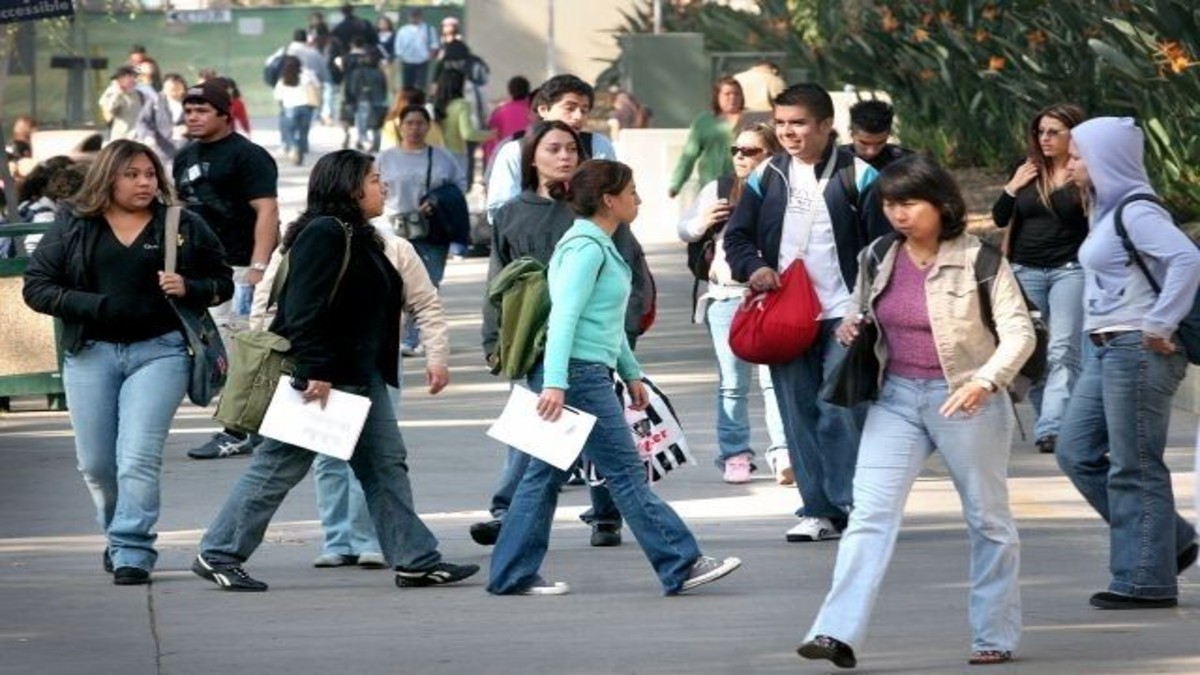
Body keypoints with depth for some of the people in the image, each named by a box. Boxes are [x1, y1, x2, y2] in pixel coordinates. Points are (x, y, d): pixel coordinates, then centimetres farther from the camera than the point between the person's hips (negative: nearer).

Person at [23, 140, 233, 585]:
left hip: (158, 351, -2)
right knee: (95, 463, 8)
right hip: (91, 353, 2)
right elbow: (36, 286, 3)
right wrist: (92, 305, -11)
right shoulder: (73, 227, 6)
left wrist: (188, 288, -10)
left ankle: (132, 552, -10)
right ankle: (117, 534, 32)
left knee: (139, 457, -14)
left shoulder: (184, 227, 5)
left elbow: (222, 283, 12)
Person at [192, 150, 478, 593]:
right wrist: (315, 372, -26)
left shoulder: (359, 238, 15)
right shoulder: (324, 235, -16)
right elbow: (303, 308, -23)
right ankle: (218, 555, 6)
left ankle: (415, 559, 10)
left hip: (361, 375, 10)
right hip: (321, 377, -10)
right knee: (280, 466, -3)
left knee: (386, 464, 7)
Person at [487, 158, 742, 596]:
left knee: (546, 474, 9)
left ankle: (513, 575, 10)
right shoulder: (586, 248, -13)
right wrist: (555, 382, -28)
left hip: (588, 375, 10)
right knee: (626, 473, -6)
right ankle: (681, 566, -3)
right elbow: (564, 317, -21)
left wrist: (631, 373, 29)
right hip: (579, 375, -10)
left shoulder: (599, 246, 18)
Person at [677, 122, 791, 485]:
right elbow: (685, 230, 17)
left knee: (775, 377, -11)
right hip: (726, 296, 4)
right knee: (732, 382, 8)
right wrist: (701, 223, -4)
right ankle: (735, 454, 14)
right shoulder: (718, 190, 8)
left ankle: (782, 453, -12)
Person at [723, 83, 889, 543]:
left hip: (843, 315, -4)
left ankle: (851, 505, -5)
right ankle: (818, 510, 10)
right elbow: (737, 235, 14)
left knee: (841, 412, -12)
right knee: (799, 414, 5)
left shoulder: (857, 177, -3)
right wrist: (752, 267, -8)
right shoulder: (767, 177, 9)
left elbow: (884, 245, -2)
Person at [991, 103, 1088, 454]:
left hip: (1070, 269, -5)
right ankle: (1046, 420, 16)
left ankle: (1052, 428, -22)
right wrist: (1012, 187, -2)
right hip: (1027, 270, 5)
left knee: (1062, 351, -13)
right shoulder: (1028, 171, 8)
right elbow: (999, 218, 13)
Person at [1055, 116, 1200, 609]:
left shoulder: (1137, 213, -15)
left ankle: (1146, 581, 5)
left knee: (1134, 468, -3)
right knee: (1077, 453, 12)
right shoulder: (1107, 212, 14)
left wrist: (1160, 325, -25)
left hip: (1137, 351, -10)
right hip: (1106, 349, 10)